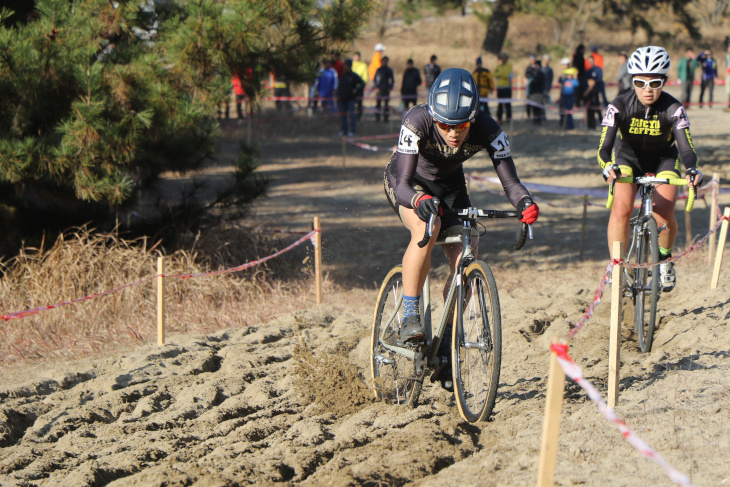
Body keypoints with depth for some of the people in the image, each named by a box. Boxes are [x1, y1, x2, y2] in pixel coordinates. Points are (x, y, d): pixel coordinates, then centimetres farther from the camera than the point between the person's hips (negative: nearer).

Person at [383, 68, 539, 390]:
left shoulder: (488, 131, -30)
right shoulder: (417, 123, -37)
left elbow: (510, 181, -32)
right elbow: (403, 184, -41)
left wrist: (524, 202, -54)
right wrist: (419, 200, -63)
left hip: (449, 185, 3)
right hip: (407, 182, -3)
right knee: (427, 226, -35)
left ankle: (446, 343, 4)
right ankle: (409, 317, -25)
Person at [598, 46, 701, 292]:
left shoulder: (673, 108, -27)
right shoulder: (620, 106, -27)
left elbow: (686, 148, -31)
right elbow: (604, 147, -33)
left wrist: (692, 170, -53)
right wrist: (608, 167, -55)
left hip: (663, 159, 0)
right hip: (628, 157, 0)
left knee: (664, 215, -19)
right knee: (621, 209, -25)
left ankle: (664, 259, 11)